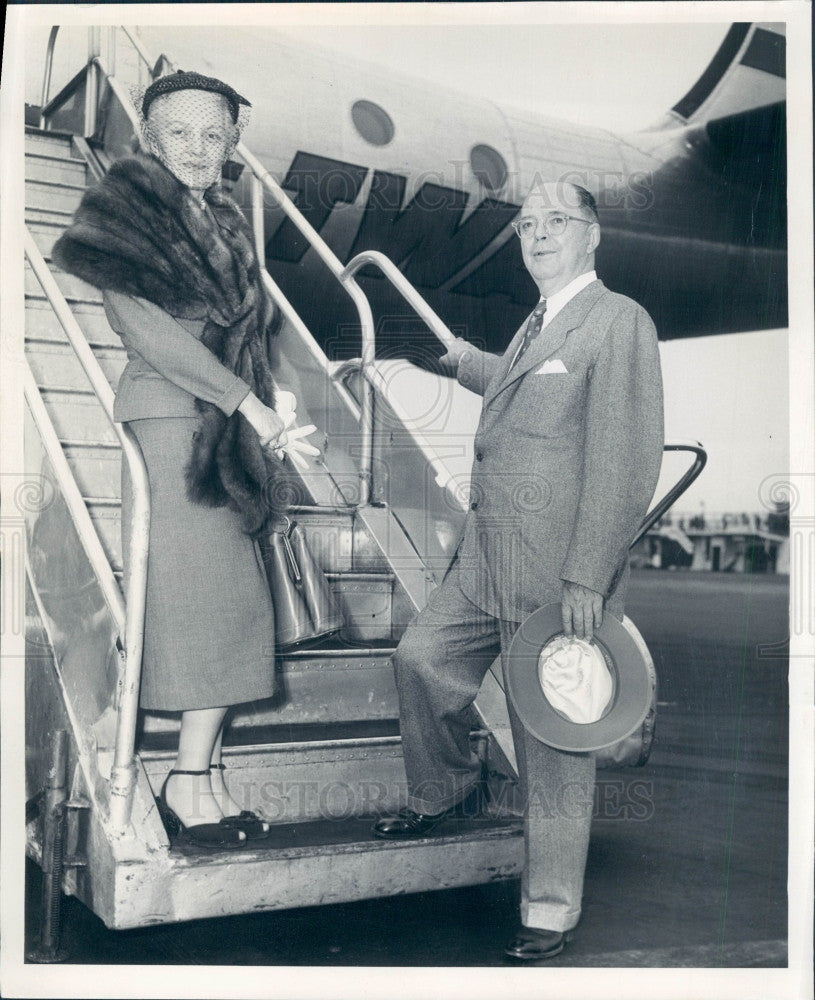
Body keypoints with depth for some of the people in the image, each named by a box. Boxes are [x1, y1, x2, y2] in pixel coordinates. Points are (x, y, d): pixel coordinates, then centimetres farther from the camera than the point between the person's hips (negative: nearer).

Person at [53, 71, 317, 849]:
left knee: (232, 603, 2)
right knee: (204, 595, -10)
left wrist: (269, 423, 3)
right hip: (170, 420, -7)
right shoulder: (124, 210, 1)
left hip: (232, 429, 7)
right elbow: (142, 323, -10)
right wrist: (248, 404, -12)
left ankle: (198, 776, 7)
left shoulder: (227, 225, 21)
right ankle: (193, 779, -1)